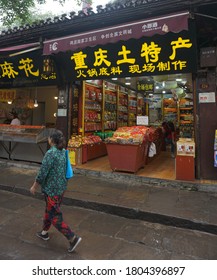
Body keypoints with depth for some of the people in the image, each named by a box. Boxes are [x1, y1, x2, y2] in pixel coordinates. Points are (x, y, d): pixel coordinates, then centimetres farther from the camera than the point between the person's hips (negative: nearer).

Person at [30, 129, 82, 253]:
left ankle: (73, 238, 5)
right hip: (62, 186, 9)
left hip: (52, 189, -8)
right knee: (49, 210, 25)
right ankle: (44, 232, 44)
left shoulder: (50, 153, -23)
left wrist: (34, 186, -5)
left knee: (55, 216, 3)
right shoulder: (63, 152, 1)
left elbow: (42, 173, -20)